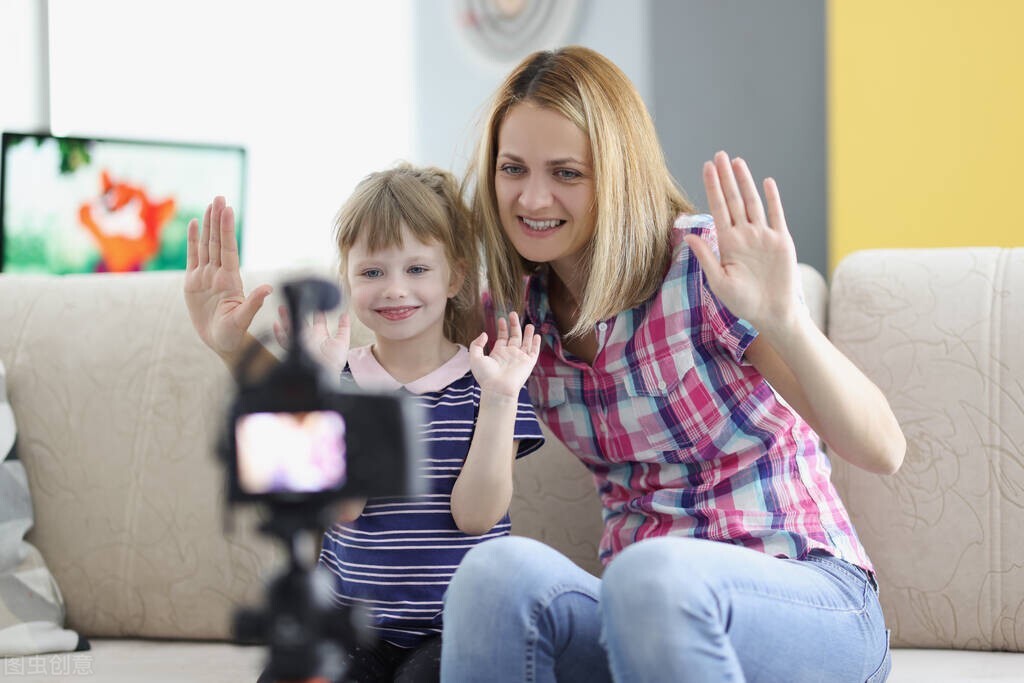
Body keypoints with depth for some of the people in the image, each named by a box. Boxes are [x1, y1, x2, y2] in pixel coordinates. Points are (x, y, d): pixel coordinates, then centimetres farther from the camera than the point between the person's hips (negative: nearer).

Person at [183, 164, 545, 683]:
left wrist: (499, 398, -16)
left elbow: (475, 514, -8)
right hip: (356, 625, 1)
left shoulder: (482, 378, 3)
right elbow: (344, 506, -10)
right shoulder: (340, 381, 8)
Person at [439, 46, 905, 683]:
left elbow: (882, 450, -18)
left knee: (652, 574, -38)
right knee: (497, 569, -29)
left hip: (807, 595, -4)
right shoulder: (513, 308, 7)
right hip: (643, 604, 4)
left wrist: (784, 321, -34)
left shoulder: (708, 267, -10)